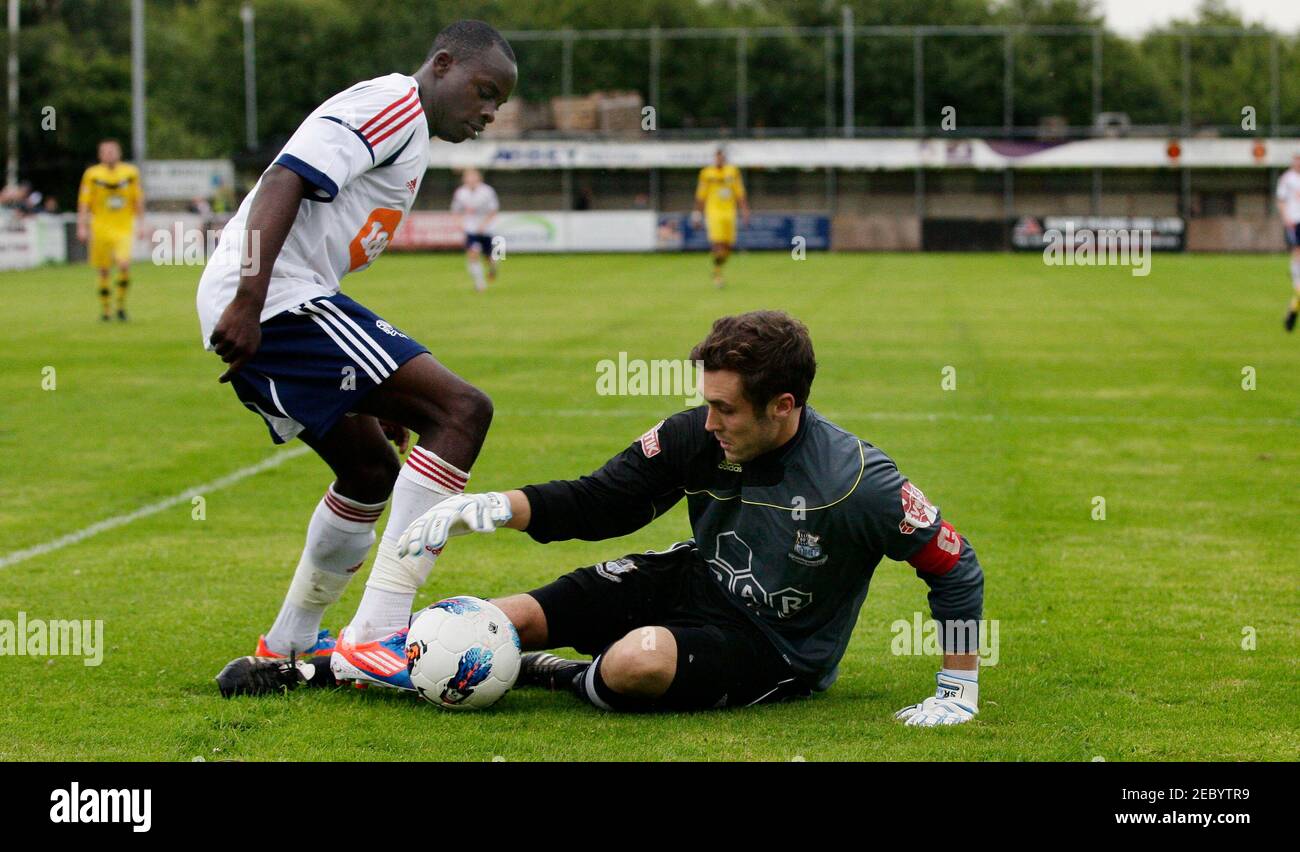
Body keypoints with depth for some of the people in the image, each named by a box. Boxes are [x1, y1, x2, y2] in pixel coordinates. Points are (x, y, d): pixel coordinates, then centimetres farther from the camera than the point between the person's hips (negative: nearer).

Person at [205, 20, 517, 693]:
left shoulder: (408, 135, 26)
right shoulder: (392, 102, -5)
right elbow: (287, 180, -19)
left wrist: (377, 396, 30)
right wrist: (249, 302, -28)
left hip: (258, 313, 11)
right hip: (278, 303, -11)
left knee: (371, 469, 24)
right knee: (462, 410, -17)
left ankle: (285, 648, 35)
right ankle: (377, 633, -22)